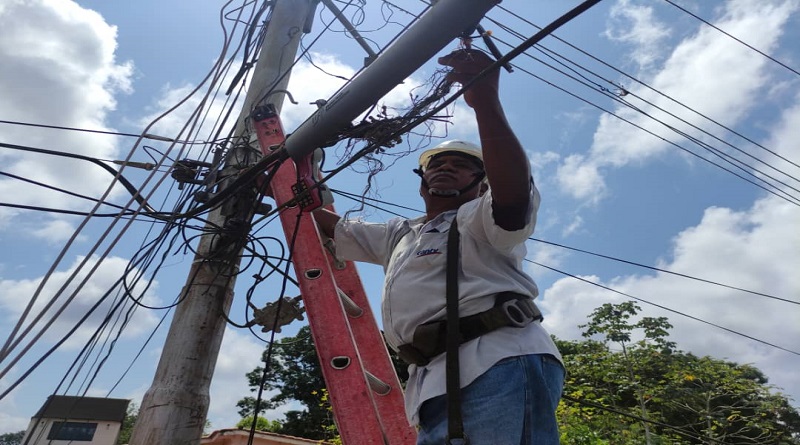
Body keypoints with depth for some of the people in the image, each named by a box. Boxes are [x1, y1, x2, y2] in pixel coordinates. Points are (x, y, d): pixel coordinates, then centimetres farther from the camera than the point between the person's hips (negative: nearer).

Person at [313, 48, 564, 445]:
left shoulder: (479, 219, 10)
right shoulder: (399, 234, 32)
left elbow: (514, 193, -15)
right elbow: (328, 225, 38)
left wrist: (485, 100, -23)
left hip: (501, 366, -7)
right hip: (434, 388, 7)